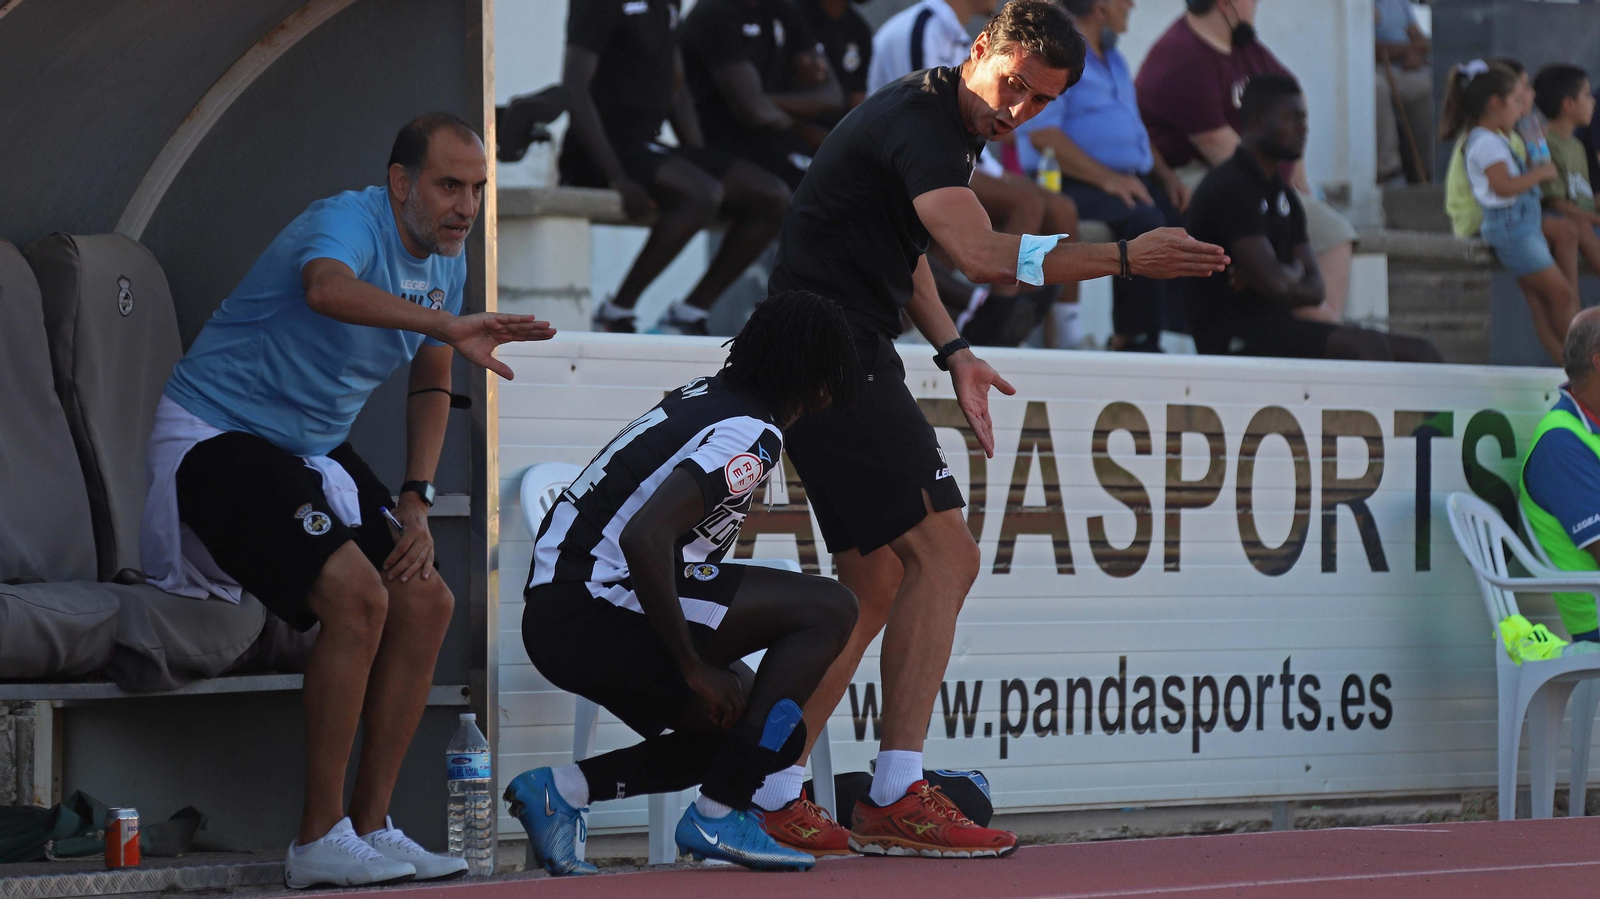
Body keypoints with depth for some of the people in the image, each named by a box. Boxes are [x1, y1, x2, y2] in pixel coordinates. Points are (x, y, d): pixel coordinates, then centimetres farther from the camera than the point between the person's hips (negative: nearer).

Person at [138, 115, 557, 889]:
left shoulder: (445, 258, 6)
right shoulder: (347, 223, -22)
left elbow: (430, 386, 18)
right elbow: (329, 289, -48)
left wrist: (415, 503, 5)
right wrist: (448, 325, -60)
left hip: (314, 449, 9)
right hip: (214, 438, -9)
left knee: (426, 602, -4)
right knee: (357, 596, -26)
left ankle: (370, 826, 3)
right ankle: (319, 844, -19)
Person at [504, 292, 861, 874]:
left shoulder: (706, 394, 14)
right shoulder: (751, 434, -14)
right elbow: (644, 536, -27)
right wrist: (693, 668, -18)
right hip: (596, 609, -10)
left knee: (749, 730, 20)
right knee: (829, 610, -10)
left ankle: (560, 790, 10)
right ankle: (717, 816, -11)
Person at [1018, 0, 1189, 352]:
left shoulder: (1112, 59, 25)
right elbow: (1041, 135, -16)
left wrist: (1167, 175, 11)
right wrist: (1108, 178, -22)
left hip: (1131, 182, 9)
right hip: (1073, 186, -9)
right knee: (1144, 220, -33)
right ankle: (1132, 339, -28)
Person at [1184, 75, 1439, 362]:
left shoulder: (1281, 193, 19)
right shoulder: (1230, 188, -11)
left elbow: (1314, 288, 16)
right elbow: (1273, 281, -21)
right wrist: (1295, 271, 2)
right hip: (1235, 335, -10)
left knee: (1420, 354, -1)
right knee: (1368, 348, -29)